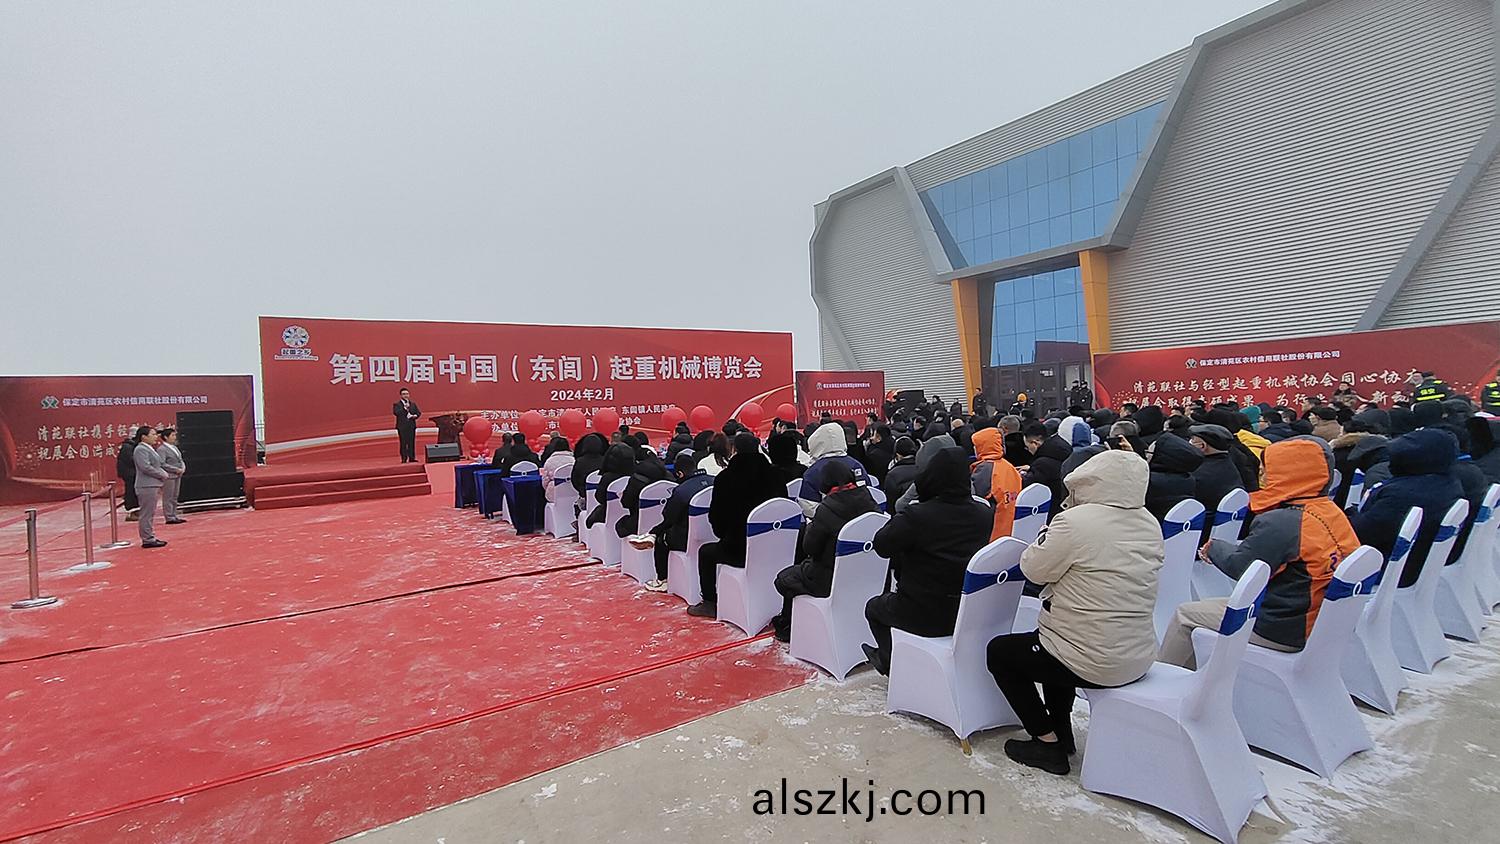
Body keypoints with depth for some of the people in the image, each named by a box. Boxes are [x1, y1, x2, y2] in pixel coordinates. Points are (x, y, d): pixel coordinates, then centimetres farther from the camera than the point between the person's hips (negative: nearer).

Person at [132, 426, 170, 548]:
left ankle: (151, 537, 21)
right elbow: (146, 467, -22)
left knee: (151, 514, 15)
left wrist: (164, 474, 6)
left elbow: (156, 465, 24)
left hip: (154, 485, 10)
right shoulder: (140, 449, -12)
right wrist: (162, 474, -13)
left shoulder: (149, 449, 17)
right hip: (147, 487, -10)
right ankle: (147, 539, -1)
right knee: (147, 514, -5)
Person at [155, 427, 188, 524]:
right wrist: (176, 469, -18)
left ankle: (174, 515, 20)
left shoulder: (174, 447, 14)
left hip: (177, 476, 8)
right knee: (168, 498, -2)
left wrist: (183, 467, 2)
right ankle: (169, 517, 2)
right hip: (168, 476, -8)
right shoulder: (161, 449, -12)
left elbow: (180, 459, 21)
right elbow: (162, 464, -19)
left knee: (174, 497, 13)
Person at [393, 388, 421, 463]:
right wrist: (404, 408, -17)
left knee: (412, 442, 2)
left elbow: (418, 412, 14)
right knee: (403, 443, -3)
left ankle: (412, 458, 5)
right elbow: (396, 412, -14)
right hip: (402, 427, -4)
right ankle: (404, 459, 0)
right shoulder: (397, 404, 3)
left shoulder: (413, 404, 17)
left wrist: (415, 416, -7)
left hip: (411, 426, 4)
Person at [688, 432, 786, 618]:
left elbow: (715, 515, -1)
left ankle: (710, 603, 26)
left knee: (706, 552, 23)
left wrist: (723, 535, 20)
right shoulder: (773, 475, -1)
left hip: (739, 549, -4)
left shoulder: (726, 477, -10)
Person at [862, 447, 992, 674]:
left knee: (873, 607, 26)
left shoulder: (917, 515, -26)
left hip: (926, 615, -6)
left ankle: (892, 663, 31)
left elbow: (881, 546, -14)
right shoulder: (985, 514, -9)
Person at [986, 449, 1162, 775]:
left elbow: (1034, 570, -11)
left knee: (999, 651, 14)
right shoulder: (1150, 525, 1)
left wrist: (1047, 535, 4)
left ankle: (1047, 742, 14)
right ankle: (1062, 731, 37)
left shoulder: (1076, 521, -23)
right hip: (1139, 659, 8)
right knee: (1057, 632, 35)